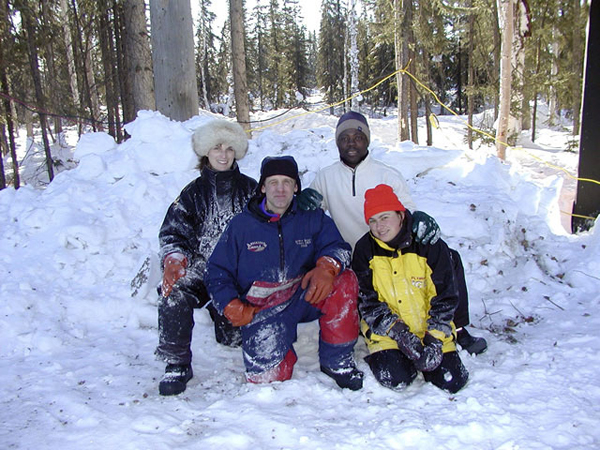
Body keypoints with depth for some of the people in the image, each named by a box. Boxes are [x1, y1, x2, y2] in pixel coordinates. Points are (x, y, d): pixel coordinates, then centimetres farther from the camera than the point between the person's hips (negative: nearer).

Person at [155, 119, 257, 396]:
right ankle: (177, 364, -14)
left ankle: (222, 314, 30)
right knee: (174, 293, -32)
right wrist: (174, 258, -17)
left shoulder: (250, 189, 10)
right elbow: (173, 231, 5)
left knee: (235, 337, -9)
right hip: (202, 267, 0)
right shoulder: (194, 192, 10)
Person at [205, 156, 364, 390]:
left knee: (344, 281, -27)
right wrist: (235, 309, -8)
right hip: (262, 310, -1)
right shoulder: (241, 225, 4)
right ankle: (283, 353, 16)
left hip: (305, 298, 1)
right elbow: (217, 273, 7)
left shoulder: (313, 218, 6)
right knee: (267, 375, -22)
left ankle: (337, 361, -9)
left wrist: (327, 267, -30)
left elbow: (338, 247, -6)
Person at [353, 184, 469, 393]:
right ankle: (384, 354, 9)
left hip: (432, 329, 1)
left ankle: (426, 353, 17)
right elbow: (367, 302, -6)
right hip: (386, 330, -1)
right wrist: (400, 333, -17)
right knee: (394, 378, -24)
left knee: (452, 383, -12)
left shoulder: (430, 245, -7)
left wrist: (434, 338, -15)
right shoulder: (365, 250, -5)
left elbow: (445, 298, -4)